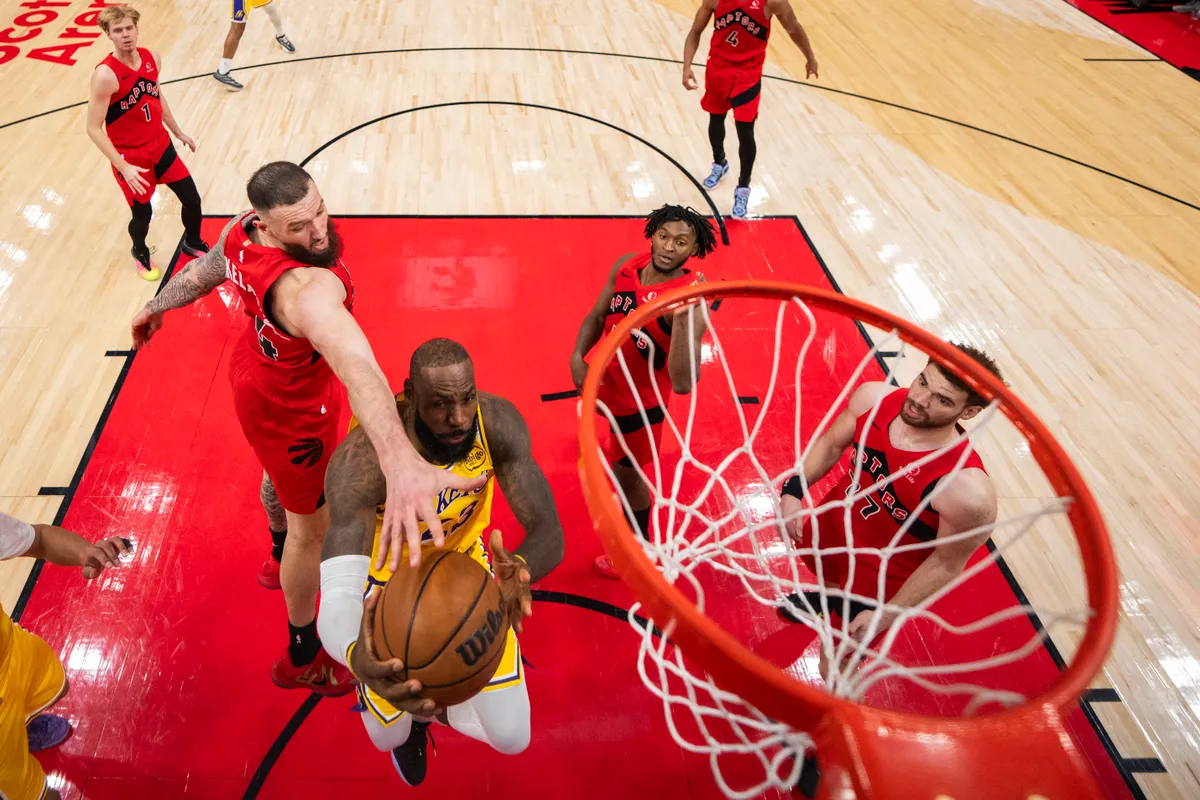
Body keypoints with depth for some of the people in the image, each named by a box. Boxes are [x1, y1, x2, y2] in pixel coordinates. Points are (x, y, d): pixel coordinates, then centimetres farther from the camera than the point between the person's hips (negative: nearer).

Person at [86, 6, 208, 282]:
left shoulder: (152, 58, -4)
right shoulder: (105, 75, -24)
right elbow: (93, 128, -21)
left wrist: (179, 132, 22)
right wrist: (123, 167, -26)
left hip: (161, 146, 6)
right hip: (131, 158, -5)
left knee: (192, 199, 10)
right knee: (142, 215, 7)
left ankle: (192, 243, 39)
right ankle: (141, 254, 40)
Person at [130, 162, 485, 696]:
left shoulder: (242, 229, -19)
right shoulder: (309, 289, -47)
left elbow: (205, 269, 2)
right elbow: (354, 364, -67)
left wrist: (155, 307, 23)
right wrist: (400, 460, -83)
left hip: (256, 367, 9)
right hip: (289, 410, -8)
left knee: (280, 473, 35)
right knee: (311, 526, 14)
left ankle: (285, 560, 69)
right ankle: (303, 659, 39)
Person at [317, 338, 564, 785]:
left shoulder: (498, 422, -28)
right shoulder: (363, 458, -38)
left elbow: (549, 533, -29)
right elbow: (337, 594, -45)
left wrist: (521, 568, -53)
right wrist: (356, 656, -69)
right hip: (387, 579, -2)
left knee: (511, 737, 0)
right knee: (390, 736, 14)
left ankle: (426, 706, 33)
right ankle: (403, 707, 53)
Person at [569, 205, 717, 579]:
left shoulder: (689, 298, -34)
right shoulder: (626, 265, -15)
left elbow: (683, 384, -44)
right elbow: (598, 316, 2)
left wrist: (683, 316, -53)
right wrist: (578, 356, -15)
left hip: (641, 400, -6)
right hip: (606, 381, 6)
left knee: (627, 474, 12)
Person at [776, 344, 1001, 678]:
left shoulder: (967, 492, -38)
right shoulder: (874, 398, -23)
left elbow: (946, 564, -21)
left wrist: (886, 616, -17)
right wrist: (794, 490, -14)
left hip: (876, 586, -5)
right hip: (830, 529, 6)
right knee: (828, 576, 39)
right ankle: (824, 597, 76)